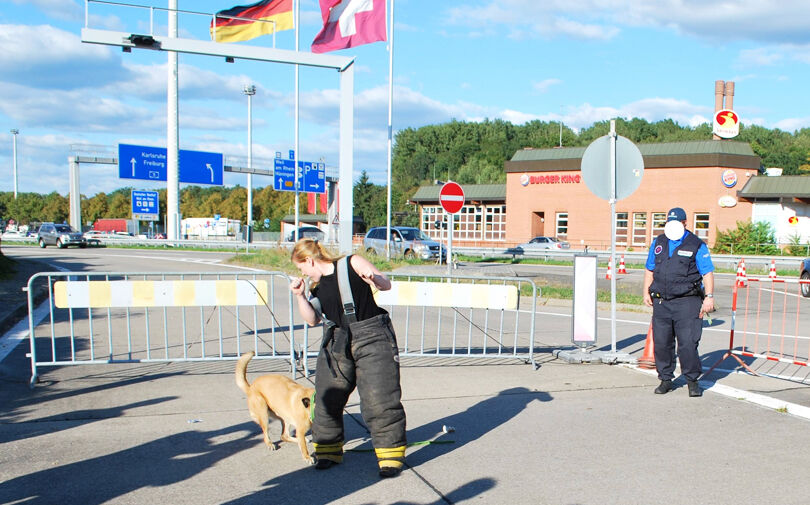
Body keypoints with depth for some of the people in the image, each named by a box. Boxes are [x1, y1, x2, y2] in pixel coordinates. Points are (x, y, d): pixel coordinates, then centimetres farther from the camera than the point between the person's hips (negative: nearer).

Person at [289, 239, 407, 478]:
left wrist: (373, 278, -23)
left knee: (379, 399, -9)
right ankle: (328, 450, 25)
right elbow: (312, 319, 9)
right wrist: (300, 296, -3)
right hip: (336, 343, 6)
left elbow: (386, 285, -2)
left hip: (371, 337, -6)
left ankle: (391, 455, 2)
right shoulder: (317, 286, 14)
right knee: (327, 398, 6)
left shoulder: (352, 264, -1)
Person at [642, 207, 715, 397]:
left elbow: (708, 273, 0)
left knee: (688, 342, -9)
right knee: (661, 342, 4)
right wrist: (646, 292, 12)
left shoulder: (697, 245, 2)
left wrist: (709, 297, -10)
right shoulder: (658, 243, 15)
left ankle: (692, 380, 7)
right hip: (661, 302, 4)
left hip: (687, 302, -4)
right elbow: (650, 270, 21)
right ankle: (665, 379, 18)